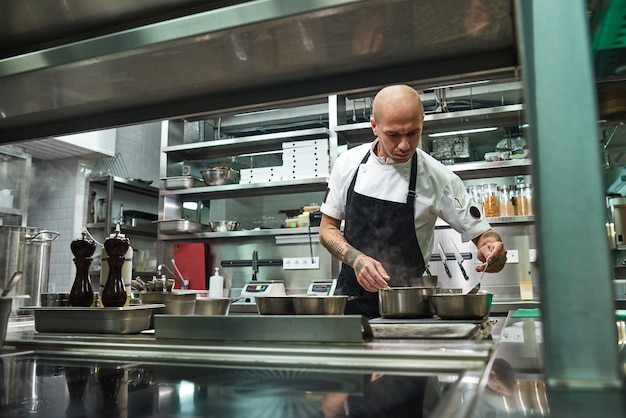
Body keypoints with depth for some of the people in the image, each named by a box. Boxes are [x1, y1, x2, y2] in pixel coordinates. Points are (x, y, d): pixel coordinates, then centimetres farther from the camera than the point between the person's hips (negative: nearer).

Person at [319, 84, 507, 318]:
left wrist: (491, 247, -22)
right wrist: (357, 259, -14)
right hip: (351, 297, 2)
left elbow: (481, 232, 1)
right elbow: (327, 228, 4)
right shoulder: (348, 163, -2)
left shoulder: (437, 178, -8)